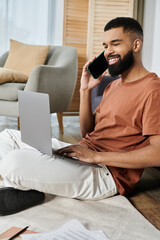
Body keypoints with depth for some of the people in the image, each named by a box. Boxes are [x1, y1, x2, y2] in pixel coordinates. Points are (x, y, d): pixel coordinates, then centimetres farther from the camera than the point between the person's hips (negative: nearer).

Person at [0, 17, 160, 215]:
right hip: (82, 154, 10)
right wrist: (85, 90, 6)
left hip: (106, 174, -10)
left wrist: (96, 156, -23)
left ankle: (25, 189, 3)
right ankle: (18, 188, -5)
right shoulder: (113, 86, 18)